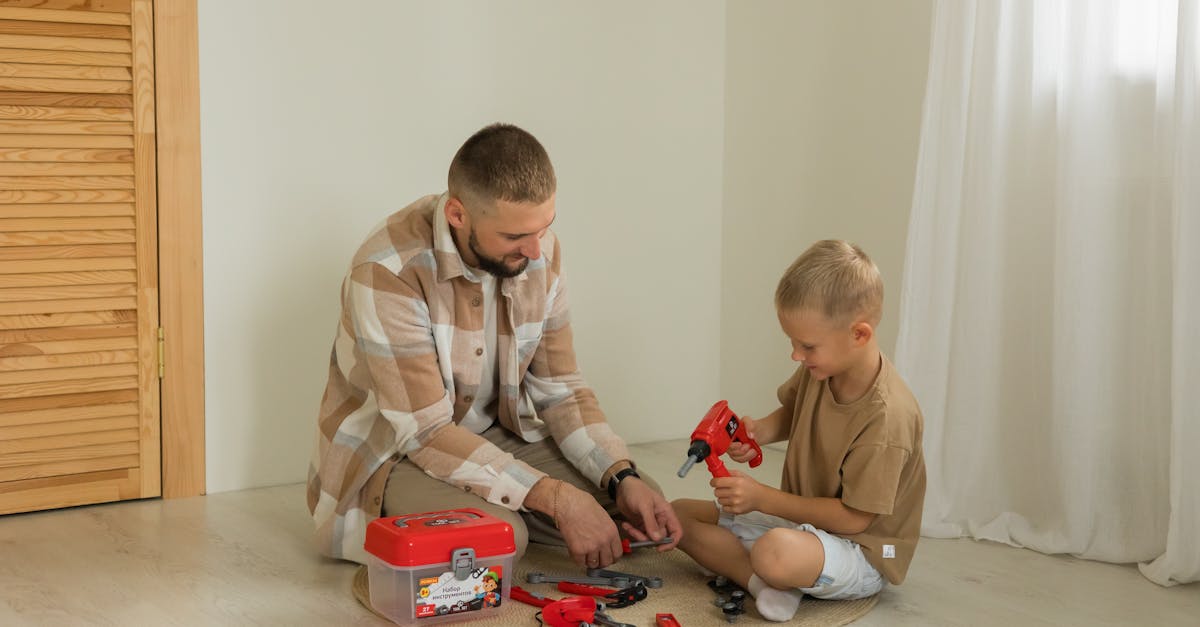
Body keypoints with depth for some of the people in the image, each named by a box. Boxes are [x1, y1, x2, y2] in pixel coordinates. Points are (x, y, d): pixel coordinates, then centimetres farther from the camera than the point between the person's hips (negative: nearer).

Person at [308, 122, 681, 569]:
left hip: (496, 438, 6)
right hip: (391, 453, -6)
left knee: (640, 504, -9)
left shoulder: (538, 250, -8)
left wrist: (623, 479, -18)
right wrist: (556, 498, -33)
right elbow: (425, 433, -28)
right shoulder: (387, 272, -28)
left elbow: (559, 389, -2)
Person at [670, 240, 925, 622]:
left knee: (777, 551, -42)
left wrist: (762, 498, -22)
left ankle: (774, 581, -8)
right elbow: (792, 412, 17)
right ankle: (763, 582, -18)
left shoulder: (886, 417, -29)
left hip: (858, 549, -9)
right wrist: (759, 432, -6)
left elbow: (853, 517, -24)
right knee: (679, 514, 0)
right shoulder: (820, 368, -7)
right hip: (799, 518, 9)